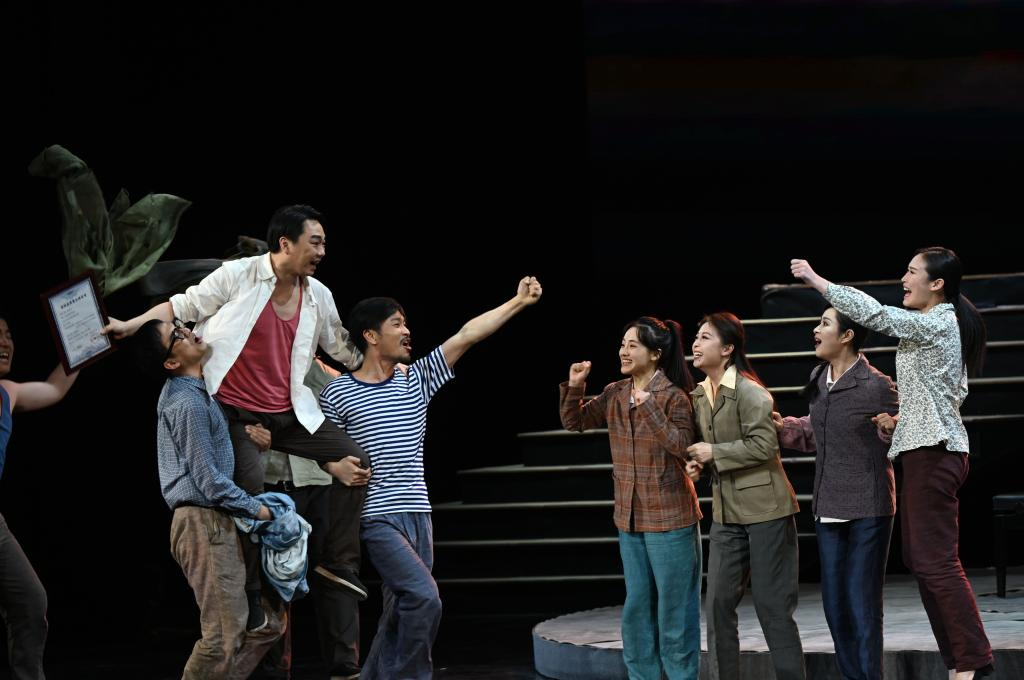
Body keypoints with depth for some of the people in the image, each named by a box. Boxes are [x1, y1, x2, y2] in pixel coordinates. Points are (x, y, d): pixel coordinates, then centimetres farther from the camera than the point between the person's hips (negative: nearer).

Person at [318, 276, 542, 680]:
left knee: (402, 610, 8)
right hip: (377, 517, -6)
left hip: (418, 515, 6)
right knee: (424, 598, -18)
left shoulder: (416, 380, 10)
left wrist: (519, 302, 3)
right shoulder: (337, 394, -3)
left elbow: (466, 335, 6)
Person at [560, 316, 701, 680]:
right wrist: (574, 387, -6)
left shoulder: (673, 397, -14)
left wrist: (648, 407, -31)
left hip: (669, 517, -7)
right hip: (630, 517, 7)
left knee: (673, 607, 0)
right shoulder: (615, 395, 5)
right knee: (637, 607, 14)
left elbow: (682, 446, -23)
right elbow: (574, 422, 12)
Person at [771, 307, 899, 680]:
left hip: (868, 510, -7)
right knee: (834, 604, 11)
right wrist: (783, 427, 14)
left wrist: (891, 429, -28)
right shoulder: (819, 382, 9)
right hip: (828, 510, 7)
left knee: (863, 604, -3)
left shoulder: (877, 386, -13)